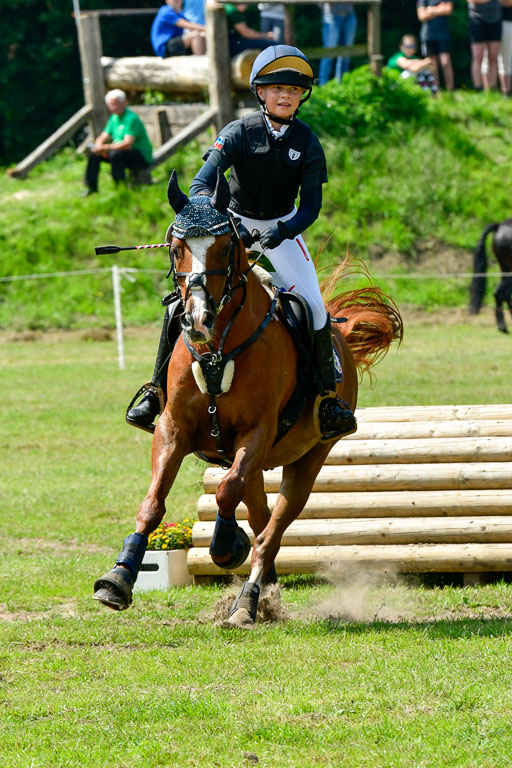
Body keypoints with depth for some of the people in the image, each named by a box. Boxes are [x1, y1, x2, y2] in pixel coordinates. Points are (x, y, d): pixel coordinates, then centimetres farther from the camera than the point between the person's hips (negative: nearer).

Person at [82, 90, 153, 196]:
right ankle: (90, 187, 9)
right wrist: (100, 146, -13)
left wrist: (106, 147, -29)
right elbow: (102, 138, 11)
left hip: (142, 158, -9)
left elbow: (127, 144, -30)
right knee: (93, 152, 4)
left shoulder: (131, 119, -20)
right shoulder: (114, 118, 9)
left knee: (115, 154, -36)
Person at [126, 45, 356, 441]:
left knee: (314, 308, -16)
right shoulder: (239, 133, -15)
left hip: (283, 227, 1)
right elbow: (201, 184, -23)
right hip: (233, 222, -1)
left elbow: (311, 205, -11)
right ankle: (157, 393, -2)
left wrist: (282, 232, -31)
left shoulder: (307, 143, -10)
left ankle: (329, 395, 2)